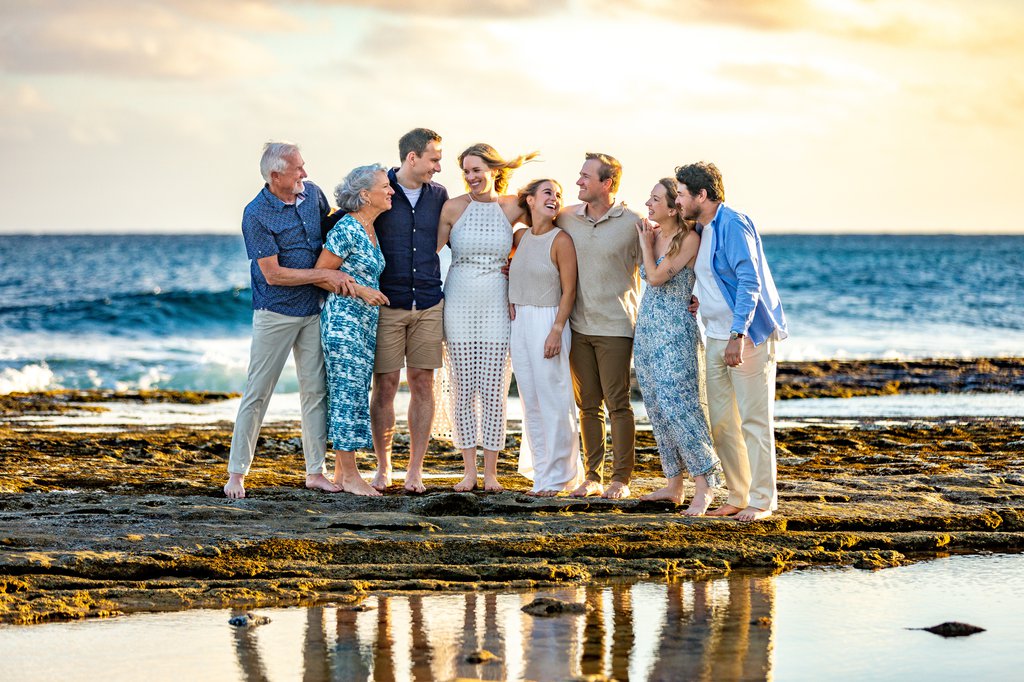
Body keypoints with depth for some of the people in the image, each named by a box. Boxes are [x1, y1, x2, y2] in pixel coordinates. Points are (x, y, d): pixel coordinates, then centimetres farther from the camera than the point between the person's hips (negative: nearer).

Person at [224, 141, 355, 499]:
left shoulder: (313, 194, 3)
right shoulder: (256, 214, -15)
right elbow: (273, 275, -16)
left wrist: (335, 277, 5)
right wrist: (324, 275, -16)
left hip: (314, 310, 6)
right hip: (275, 312, -5)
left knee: (315, 389, 6)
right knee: (258, 392, -2)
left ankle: (315, 471, 12)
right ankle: (237, 473, 4)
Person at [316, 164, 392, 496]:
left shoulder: (371, 229, 12)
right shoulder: (346, 229, -15)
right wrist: (359, 290, -15)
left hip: (366, 322, 9)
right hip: (343, 319, -9)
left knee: (355, 393, 9)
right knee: (348, 393, -7)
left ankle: (342, 472, 14)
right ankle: (349, 475, -4)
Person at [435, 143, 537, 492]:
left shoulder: (511, 206, 1)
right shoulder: (453, 208, 0)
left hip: (496, 307, 0)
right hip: (459, 306, 0)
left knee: (494, 391, -2)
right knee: (462, 390, 1)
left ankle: (491, 472, 7)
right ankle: (469, 470, 10)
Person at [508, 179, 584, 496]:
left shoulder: (561, 240, -7)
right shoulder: (520, 237, 9)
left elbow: (569, 291, -9)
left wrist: (556, 331, -16)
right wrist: (508, 296, 13)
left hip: (547, 322, -6)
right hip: (519, 323, 6)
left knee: (553, 401, -4)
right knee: (530, 401, 9)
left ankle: (556, 476, 3)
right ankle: (540, 468, 16)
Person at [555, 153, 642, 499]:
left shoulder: (632, 223, -5)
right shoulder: (567, 218, 6)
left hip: (615, 326, -4)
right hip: (578, 325, 4)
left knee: (617, 403, -4)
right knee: (588, 405, 9)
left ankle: (621, 479, 3)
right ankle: (593, 477, 15)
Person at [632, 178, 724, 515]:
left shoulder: (689, 238, -12)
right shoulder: (654, 235, 9)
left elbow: (657, 276, -17)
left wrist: (645, 242, -5)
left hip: (675, 333, -8)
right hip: (647, 330, 8)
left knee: (678, 407, -13)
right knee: (658, 410, 10)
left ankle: (705, 486, -8)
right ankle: (674, 484, 16)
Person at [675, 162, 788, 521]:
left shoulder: (732, 225, -14)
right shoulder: (701, 230, 14)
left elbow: (749, 282, -21)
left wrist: (737, 336, -25)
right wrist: (701, 300, 8)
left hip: (748, 337, -9)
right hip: (717, 338, 9)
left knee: (754, 421, -6)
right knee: (721, 422, 10)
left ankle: (762, 501, -2)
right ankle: (738, 496, 17)